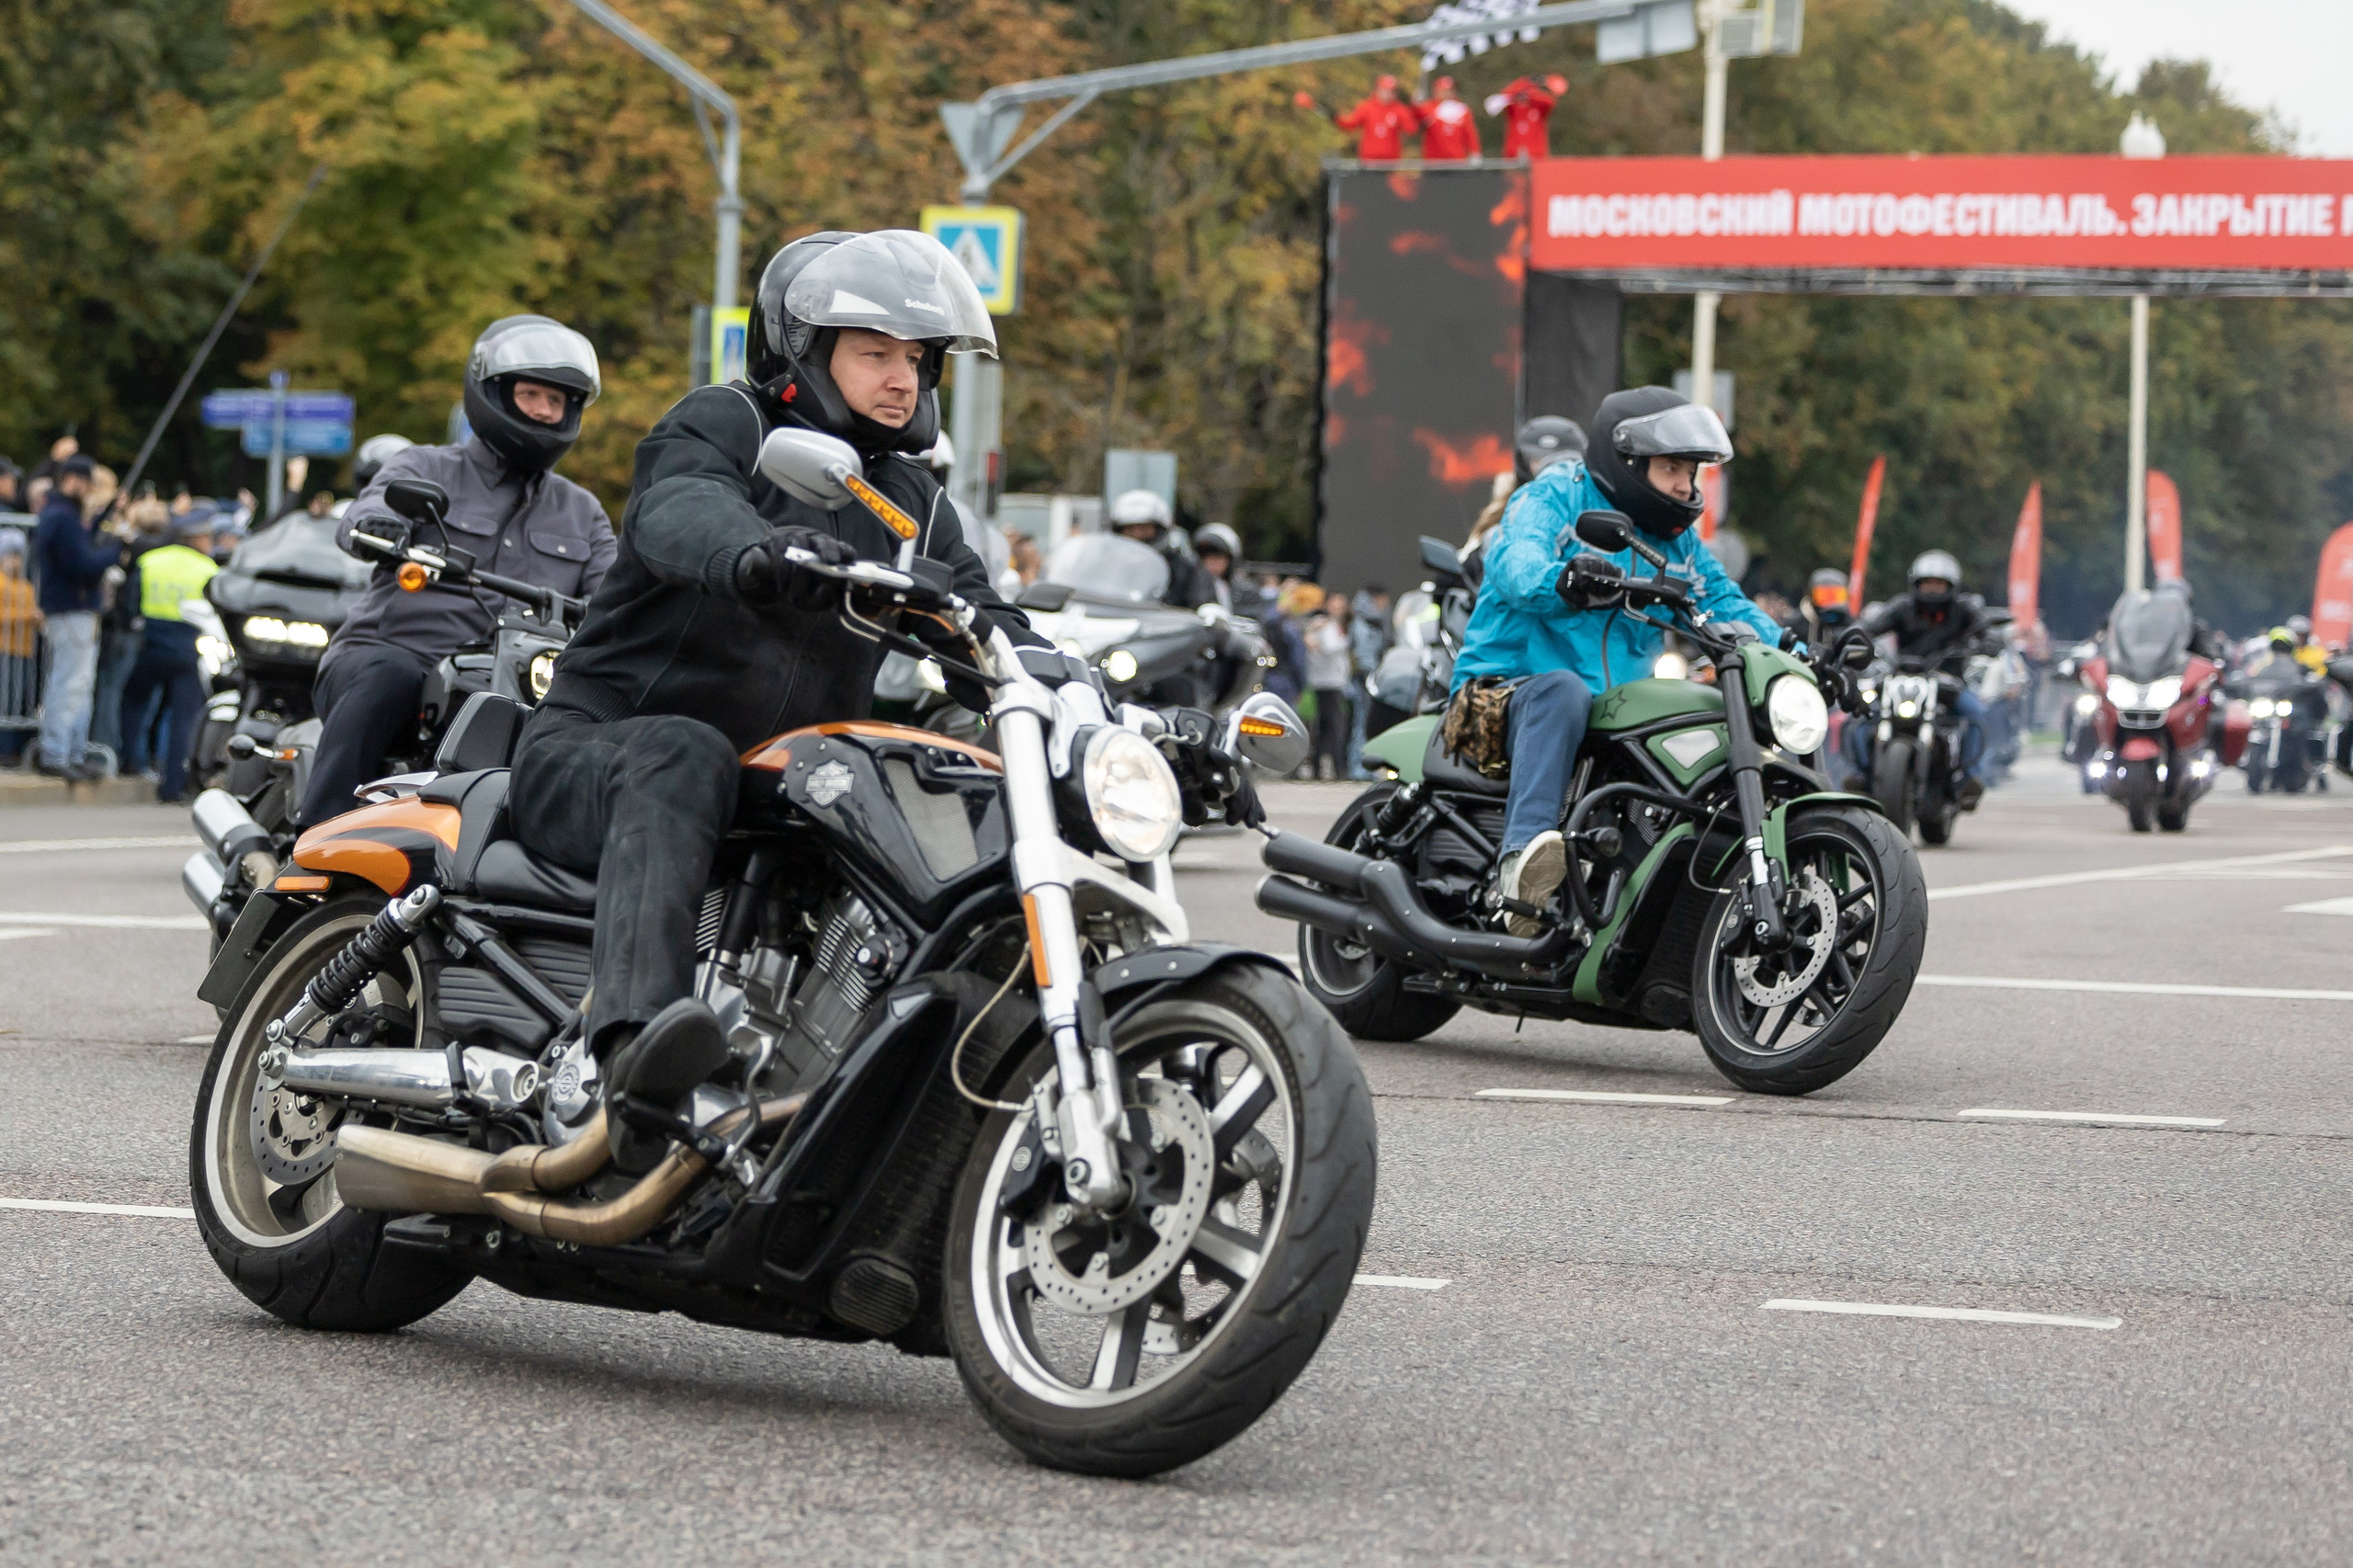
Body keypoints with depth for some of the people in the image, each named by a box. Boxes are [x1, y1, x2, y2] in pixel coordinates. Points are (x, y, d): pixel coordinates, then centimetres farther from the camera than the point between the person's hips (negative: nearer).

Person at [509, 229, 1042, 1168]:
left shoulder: (912, 502, 18)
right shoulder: (720, 423, -3)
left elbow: (982, 626, 6)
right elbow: (682, 512, -27)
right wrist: (754, 553, -53)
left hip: (775, 797, 6)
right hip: (592, 753, -6)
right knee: (684, 757, -41)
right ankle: (636, 1030, -63)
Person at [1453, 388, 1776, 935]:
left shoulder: (1678, 540, 21)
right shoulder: (1555, 497, -2)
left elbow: (1725, 606, 14)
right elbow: (1516, 562, -22)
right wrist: (1563, 582, -47)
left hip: (1616, 714, 7)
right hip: (1510, 689, -7)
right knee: (1563, 690, -40)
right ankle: (1521, 856, -56)